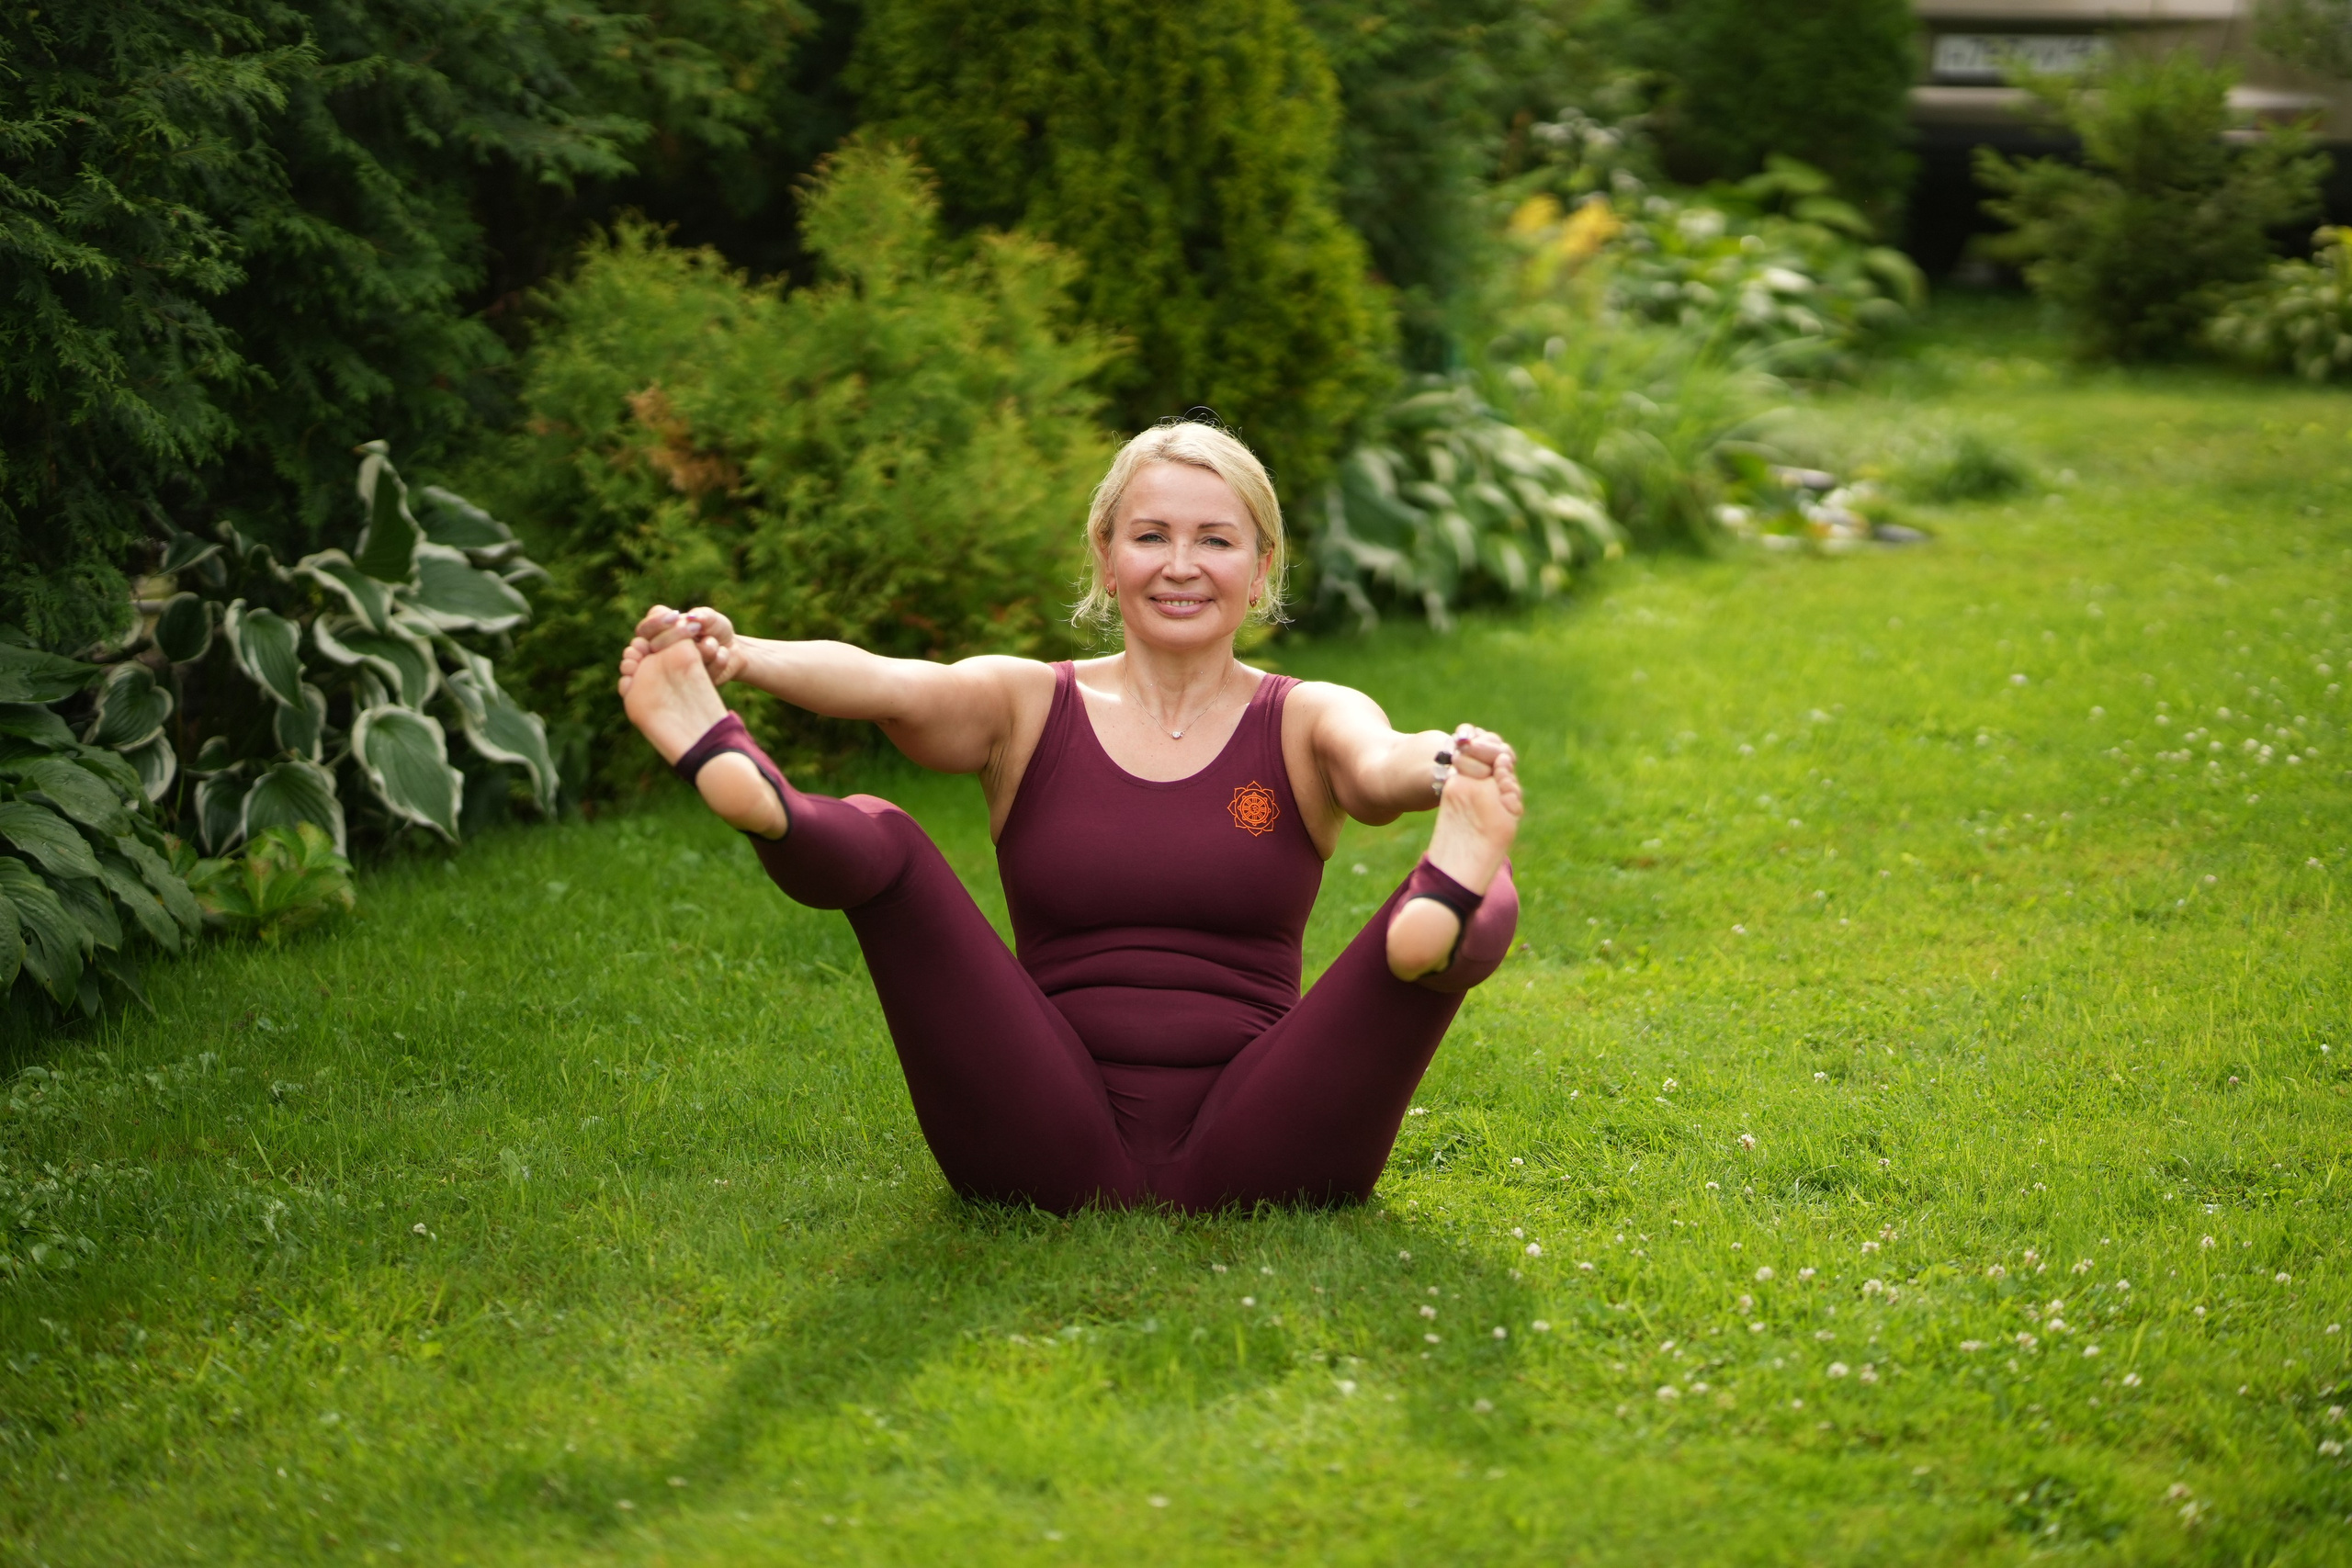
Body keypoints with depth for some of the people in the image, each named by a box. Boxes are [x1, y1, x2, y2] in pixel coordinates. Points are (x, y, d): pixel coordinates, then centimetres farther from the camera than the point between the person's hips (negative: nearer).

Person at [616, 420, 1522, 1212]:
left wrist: (1447, 766, -40)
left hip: (1257, 1157, 0)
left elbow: (1380, 763, -15)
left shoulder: (1304, 724, 10)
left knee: (1475, 896, -24)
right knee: (873, 839, -16)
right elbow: (882, 684, -12)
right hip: (1051, 1155, 1)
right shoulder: (1030, 710, 10)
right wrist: (738, 657, -33)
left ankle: (1446, 910, -59)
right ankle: (742, 786, -50)